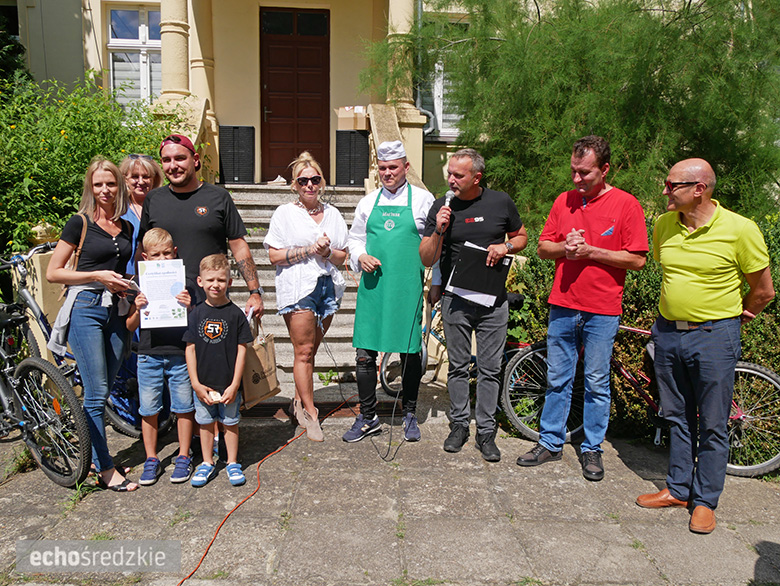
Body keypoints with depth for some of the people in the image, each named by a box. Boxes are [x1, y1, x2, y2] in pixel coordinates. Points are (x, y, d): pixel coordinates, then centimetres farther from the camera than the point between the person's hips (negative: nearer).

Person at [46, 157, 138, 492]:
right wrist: (97, 276, -12)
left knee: (103, 392, 10)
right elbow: (53, 273, -3)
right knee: (96, 394, -5)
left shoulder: (126, 228, 14)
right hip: (85, 309, -5)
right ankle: (105, 470, 4)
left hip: (116, 311, 5)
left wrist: (128, 287, 7)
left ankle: (93, 458, 24)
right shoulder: (80, 223, -1)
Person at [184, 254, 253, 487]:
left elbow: (241, 349, -6)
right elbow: (190, 348, 1)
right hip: (203, 383, 2)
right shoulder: (196, 314, -1)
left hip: (228, 384, -2)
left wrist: (235, 384, -9)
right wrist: (196, 383, -5)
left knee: (230, 423, 10)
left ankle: (232, 463, 26)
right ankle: (207, 464, 30)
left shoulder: (235, 314, -7)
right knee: (205, 423, 14)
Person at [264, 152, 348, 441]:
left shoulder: (333, 214, 15)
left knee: (310, 349, 8)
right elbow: (274, 255, -4)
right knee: (304, 350, -5)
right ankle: (310, 412, 4)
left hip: (328, 286, 4)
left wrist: (328, 252, -7)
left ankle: (300, 401, 23)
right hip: (298, 287, -4)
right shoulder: (284, 213, 4)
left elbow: (342, 255, 15)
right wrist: (310, 249, -12)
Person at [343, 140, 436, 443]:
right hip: (373, 284, 3)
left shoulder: (423, 199, 5)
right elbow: (355, 237, 21)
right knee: (365, 353, 2)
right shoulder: (368, 202, 13)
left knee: (410, 353, 6)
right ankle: (368, 417, 17)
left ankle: (409, 414, 24)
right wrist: (360, 256, -1)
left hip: (408, 286, -2)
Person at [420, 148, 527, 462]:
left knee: (490, 369, 5)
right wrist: (439, 231, -19)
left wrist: (506, 246, -7)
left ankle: (486, 432, 17)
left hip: (493, 299, 0)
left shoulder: (501, 202, 1)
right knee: (458, 366, 9)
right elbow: (427, 259, -2)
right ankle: (459, 424, 25)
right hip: (455, 299, 0)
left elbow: (521, 237, 14)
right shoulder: (442, 207, 0)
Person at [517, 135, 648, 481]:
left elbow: (637, 259, -7)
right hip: (562, 306, 4)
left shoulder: (626, 204, -4)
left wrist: (590, 251, -16)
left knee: (597, 384, 8)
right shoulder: (564, 201, 8)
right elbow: (542, 248, 10)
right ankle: (550, 443, 24)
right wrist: (565, 249, -11)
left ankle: (592, 449, 23)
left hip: (602, 311, -3)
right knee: (557, 380, 11)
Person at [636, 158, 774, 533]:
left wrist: (735, 317, 10)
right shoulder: (664, 225, 2)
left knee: (712, 425, 6)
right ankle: (678, 489, 29)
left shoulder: (740, 229, -12)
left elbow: (764, 290, -2)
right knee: (677, 417, 15)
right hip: (668, 333, 5)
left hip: (714, 337, -4)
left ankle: (705, 501, 22)